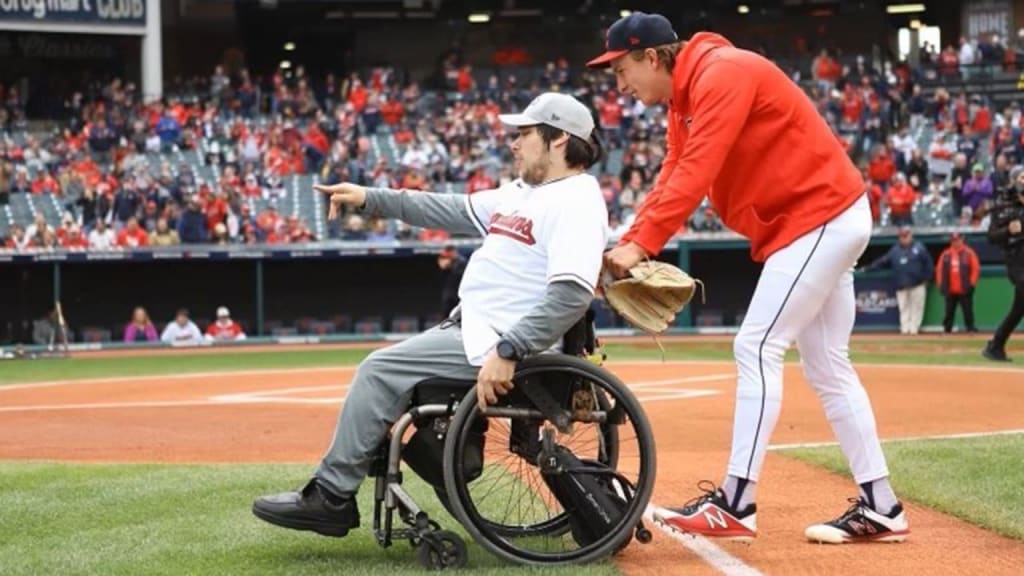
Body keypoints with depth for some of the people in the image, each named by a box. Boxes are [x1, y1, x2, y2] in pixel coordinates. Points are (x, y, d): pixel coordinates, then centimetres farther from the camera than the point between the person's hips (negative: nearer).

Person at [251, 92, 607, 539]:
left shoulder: (576, 201, -17)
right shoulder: (523, 192, 15)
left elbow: (571, 295, -27)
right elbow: (455, 212, 21)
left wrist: (507, 353, -31)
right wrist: (371, 200, 17)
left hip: (494, 343, -11)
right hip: (468, 327, 11)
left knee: (381, 370, -12)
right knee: (383, 372, 16)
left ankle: (331, 497, -4)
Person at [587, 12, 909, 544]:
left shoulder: (721, 75, -19)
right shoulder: (685, 98, 12)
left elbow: (694, 176, -28)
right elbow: (671, 180, 7)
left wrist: (642, 246, -31)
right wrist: (626, 245, -7)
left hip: (823, 219, -11)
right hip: (824, 225, 11)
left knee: (757, 349, -13)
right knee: (826, 366, 11)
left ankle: (735, 506, -13)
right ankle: (880, 509, 15)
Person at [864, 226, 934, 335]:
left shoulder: (919, 247, 5)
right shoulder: (895, 249, 13)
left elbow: (928, 263, 3)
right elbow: (883, 261, 12)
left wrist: (926, 278, -5)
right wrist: (868, 268, 6)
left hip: (917, 285, -3)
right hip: (901, 286, 3)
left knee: (916, 307, -2)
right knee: (904, 308, 0)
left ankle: (914, 329, 1)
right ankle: (905, 329, 0)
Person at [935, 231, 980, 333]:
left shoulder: (969, 253, 1)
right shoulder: (946, 254, 9)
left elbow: (976, 268, -2)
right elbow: (939, 269, 12)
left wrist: (972, 282, -7)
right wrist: (940, 283, 4)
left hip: (965, 289, -3)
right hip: (950, 290, 3)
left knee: (968, 310, -3)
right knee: (949, 310, 5)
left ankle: (970, 327, 1)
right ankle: (947, 328, 11)